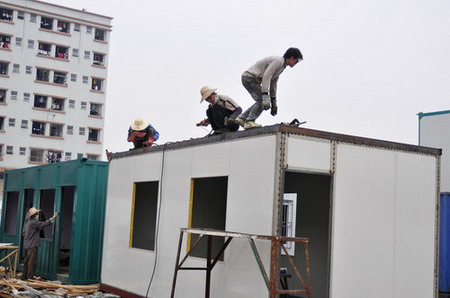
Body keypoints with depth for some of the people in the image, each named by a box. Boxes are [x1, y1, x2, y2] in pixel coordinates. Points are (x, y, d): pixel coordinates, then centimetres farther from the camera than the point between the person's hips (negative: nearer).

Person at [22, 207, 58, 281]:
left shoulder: (28, 221, 12)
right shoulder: (34, 222, -16)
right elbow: (44, 224, -17)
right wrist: (53, 217, -11)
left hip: (26, 245, 9)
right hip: (32, 246, -9)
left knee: (26, 262, 15)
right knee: (32, 263, -6)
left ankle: (24, 277, 20)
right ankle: (30, 278, -6)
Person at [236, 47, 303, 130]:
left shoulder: (281, 65, 18)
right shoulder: (278, 61, -15)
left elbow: (273, 83, 22)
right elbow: (266, 77, -26)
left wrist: (274, 102, 21)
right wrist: (265, 95, -33)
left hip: (247, 78, 10)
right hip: (250, 77, -10)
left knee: (261, 101, 9)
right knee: (262, 100, -16)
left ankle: (242, 118, 6)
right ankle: (249, 122, -18)